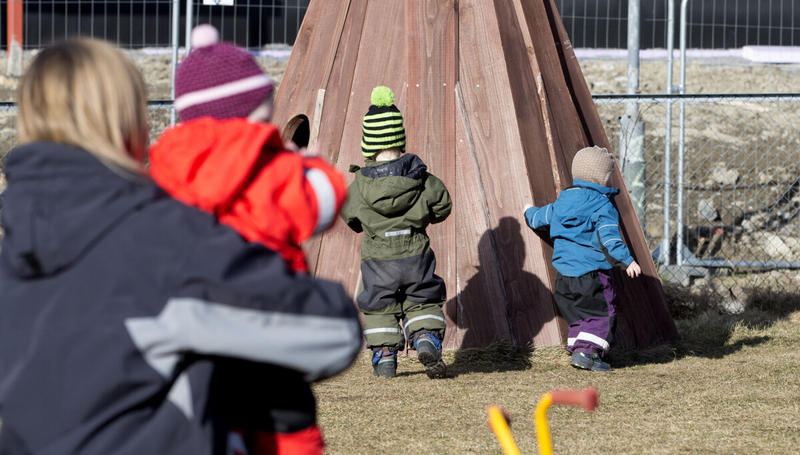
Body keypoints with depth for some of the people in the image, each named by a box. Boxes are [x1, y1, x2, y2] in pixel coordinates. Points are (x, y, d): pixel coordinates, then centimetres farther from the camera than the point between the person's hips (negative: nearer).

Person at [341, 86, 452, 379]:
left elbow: (348, 213, 9)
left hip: (378, 259, -1)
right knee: (422, 302, 16)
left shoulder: (361, 183, -8)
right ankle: (426, 339, -4)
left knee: (379, 306, 16)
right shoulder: (418, 176, -6)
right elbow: (442, 205, 3)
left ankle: (384, 357, 13)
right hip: (416, 256, 1)